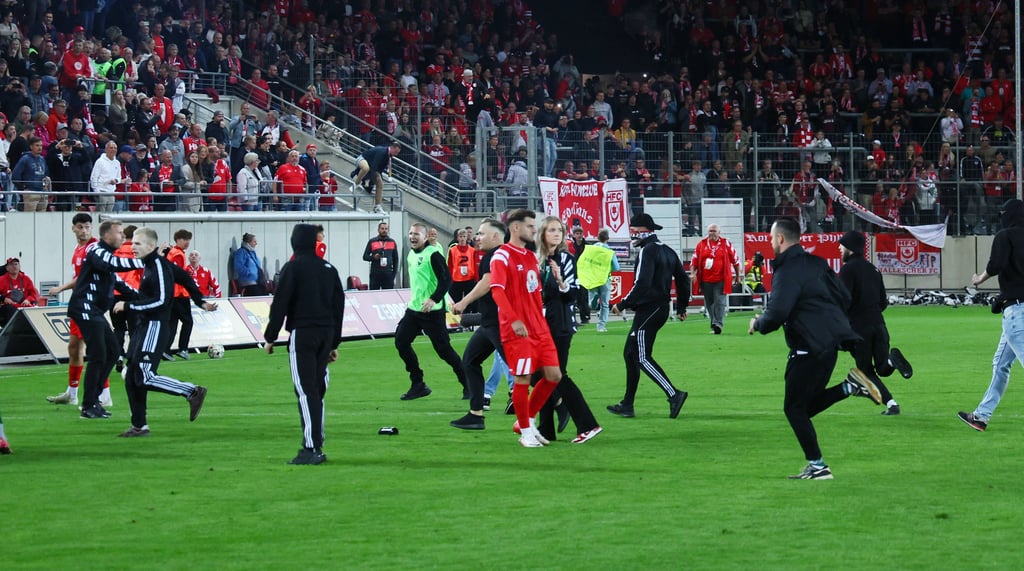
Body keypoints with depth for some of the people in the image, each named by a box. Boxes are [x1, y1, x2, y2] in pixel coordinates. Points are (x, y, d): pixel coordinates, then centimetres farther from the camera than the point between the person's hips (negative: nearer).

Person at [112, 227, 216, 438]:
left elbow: (161, 301, -23)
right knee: (131, 378, 8)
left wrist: (128, 306, -18)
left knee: (145, 378, -13)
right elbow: (185, 277, 23)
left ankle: (193, 392, -3)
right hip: (143, 326, 10)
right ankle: (139, 426, 13)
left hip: (155, 327, -10)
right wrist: (201, 302, 26)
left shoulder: (159, 265, -16)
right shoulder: (149, 264, 12)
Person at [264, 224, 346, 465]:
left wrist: (270, 338, -1)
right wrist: (334, 343, 23)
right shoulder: (329, 269, 14)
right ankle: (317, 446, 14)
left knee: (306, 391, -9)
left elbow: (279, 305, -8)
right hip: (326, 334, 6)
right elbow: (338, 306, 18)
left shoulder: (293, 268, -6)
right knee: (317, 390, 13)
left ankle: (311, 448, -16)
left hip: (302, 334, -6)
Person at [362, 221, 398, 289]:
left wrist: (394, 273, 4)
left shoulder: (392, 242, 10)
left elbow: (395, 259, 13)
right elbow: (365, 257, 7)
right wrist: (373, 257, -14)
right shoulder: (372, 242, 5)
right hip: (375, 274, -1)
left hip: (388, 274, 1)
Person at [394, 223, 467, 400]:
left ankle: (468, 385, 5)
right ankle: (418, 385, 11)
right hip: (414, 308, 9)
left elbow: (446, 280, -21)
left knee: (443, 349, -8)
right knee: (401, 341, 2)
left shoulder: (433, 254, -14)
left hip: (432, 310, -9)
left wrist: (434, 299, -30)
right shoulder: (411, 255, 13)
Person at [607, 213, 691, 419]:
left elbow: (642, 284, -23)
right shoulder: (667, 251, 15)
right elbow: (683, 279, 19)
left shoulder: (647, 251, -14)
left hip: (648, 309, -10)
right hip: (662, 308, 10)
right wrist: (681, 307, 27)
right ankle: (627, 405, 18)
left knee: (642, 358, -8)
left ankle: (674, 395, -17)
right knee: (630, 353, 15)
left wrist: (622, 305, -15)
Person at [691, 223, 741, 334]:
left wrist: (737, 275, 14)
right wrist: (693, 273, -3)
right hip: (706, 280, 3)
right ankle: (714, 325, 20)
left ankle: (718, 324, -14)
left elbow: (735, 260, 10)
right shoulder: (701, 244, 8)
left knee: (720, 301, -12)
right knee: (709, 303, 9)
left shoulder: (726, 244, 2)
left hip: (721, 279, -3)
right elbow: (694, 260, 10)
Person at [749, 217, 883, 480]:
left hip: (810, 347, -9)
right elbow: (844, 297, 18)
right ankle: (851, 386, 1)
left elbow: (777, 314, -23)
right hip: (830, 341, 9)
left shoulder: (787, 271, -15)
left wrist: (758, 324, -3)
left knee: (794, 407, 1)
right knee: (808, 405, 17)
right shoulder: (816, 263, 13)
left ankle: (817, 466, 1)